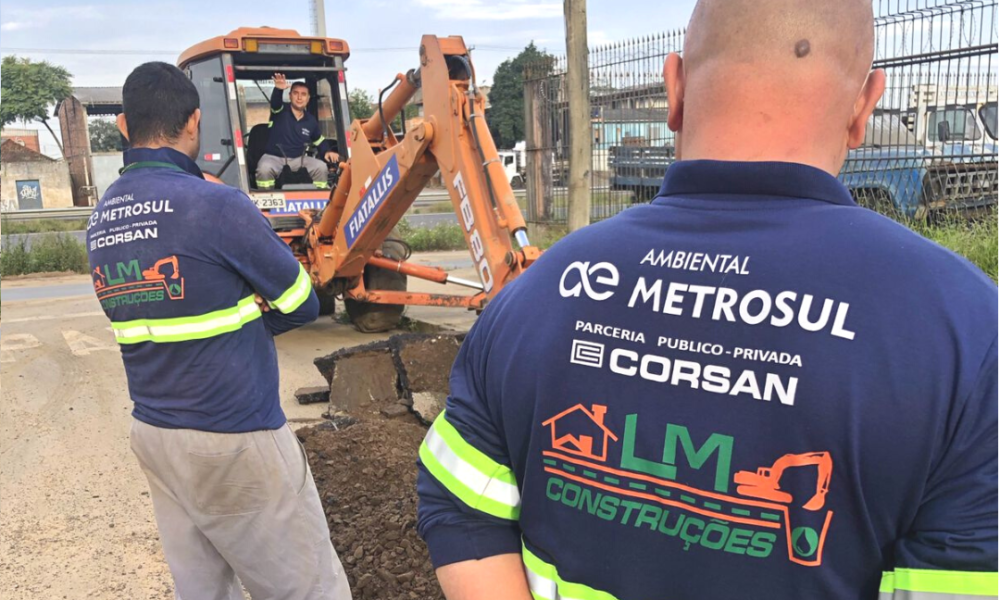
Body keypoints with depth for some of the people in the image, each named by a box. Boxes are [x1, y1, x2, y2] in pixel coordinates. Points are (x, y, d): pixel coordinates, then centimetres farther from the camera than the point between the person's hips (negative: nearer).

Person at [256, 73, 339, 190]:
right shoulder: (280, 110, -3)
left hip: (298, 159, 3)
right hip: (273, 157, -3)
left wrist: (327, 151, -2)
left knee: (321, 167, -21)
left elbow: (320, 141, 21)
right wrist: (278, 90, -52)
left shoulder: (311, 121, 8)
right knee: (264, 169, -36)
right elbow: (275, 102, -28)